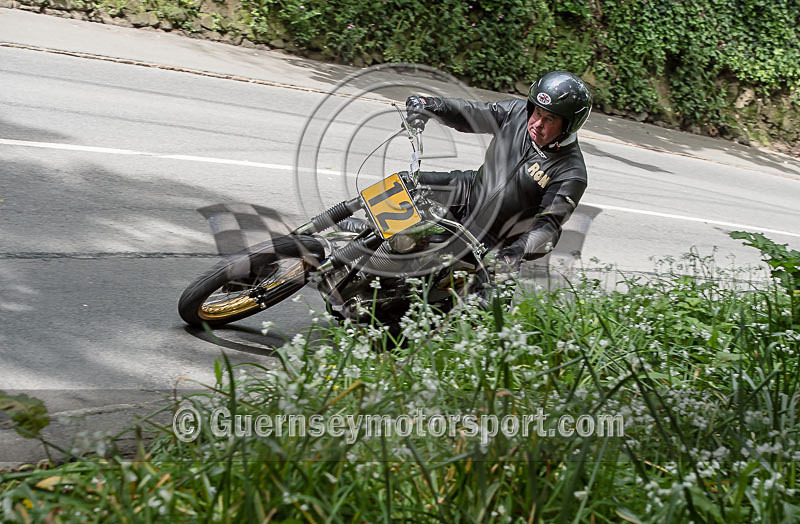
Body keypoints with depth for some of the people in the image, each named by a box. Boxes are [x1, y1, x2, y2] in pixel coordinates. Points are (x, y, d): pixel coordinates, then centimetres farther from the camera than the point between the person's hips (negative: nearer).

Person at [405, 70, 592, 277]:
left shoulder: (571, 175, -24)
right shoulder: (517, 111, -9)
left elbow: (548, 224, -27)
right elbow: (469, 114, -5)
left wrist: (517, 251, -44)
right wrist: (433, 104, -24)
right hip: (470, 190, 6)